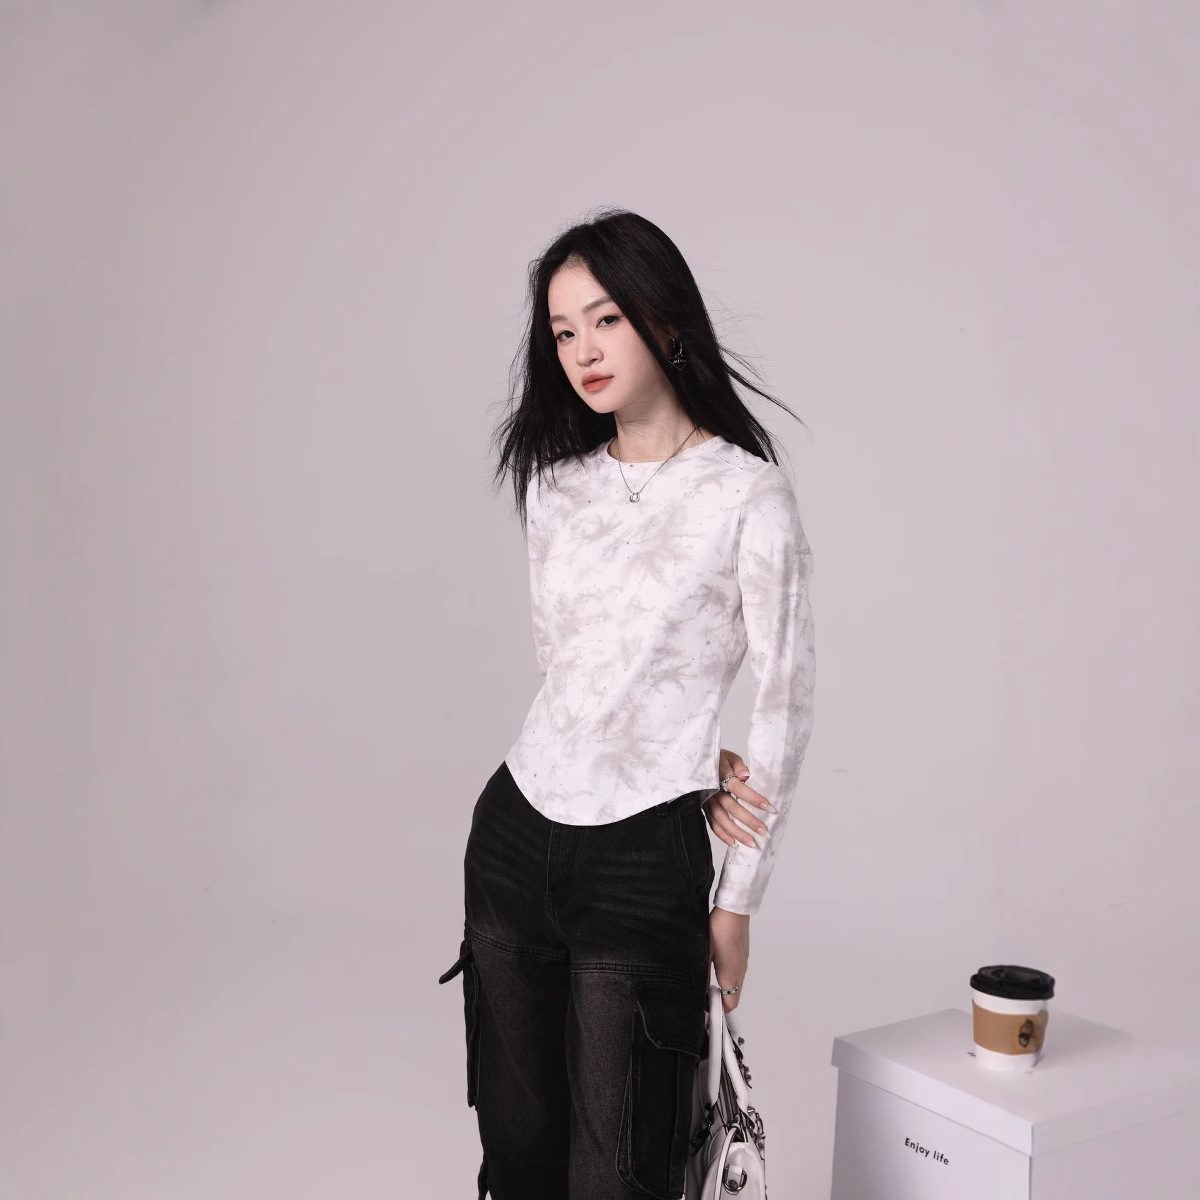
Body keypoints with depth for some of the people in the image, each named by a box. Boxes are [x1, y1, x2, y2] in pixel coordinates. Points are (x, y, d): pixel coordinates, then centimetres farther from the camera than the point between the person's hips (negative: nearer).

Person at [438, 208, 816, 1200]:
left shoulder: (749, 496, -11)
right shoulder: (554, 483, 6)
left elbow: (785, 706, -8)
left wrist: (738, 900, -4)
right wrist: (692, 758, -2)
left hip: (641, 858, -5)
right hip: (514, 830, 5)